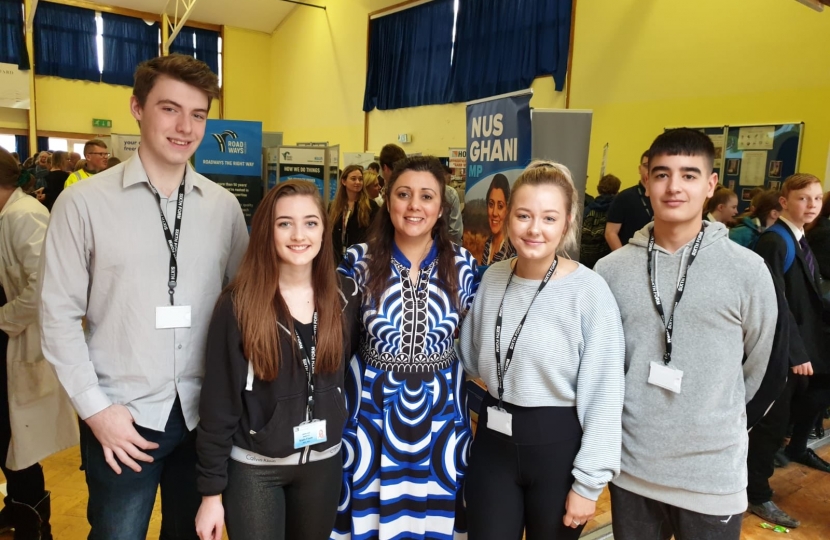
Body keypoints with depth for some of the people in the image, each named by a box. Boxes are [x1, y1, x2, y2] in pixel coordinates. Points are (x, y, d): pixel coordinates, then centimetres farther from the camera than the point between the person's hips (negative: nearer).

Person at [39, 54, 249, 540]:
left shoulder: (224, 206, 2)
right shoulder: (84, 202, -6)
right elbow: (60, 315, -5)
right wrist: (95, 408, -9)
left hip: (204, 412, 3)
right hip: (121, 417, -2)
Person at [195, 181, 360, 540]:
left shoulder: (345, 296, -5)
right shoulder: (239, 304, -14)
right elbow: (218, 404, -11)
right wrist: (211, 491, -8)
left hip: (324, 463, 4)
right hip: (254, 468, -3)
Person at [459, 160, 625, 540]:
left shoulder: (589, 290, -16)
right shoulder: (492, 278, -1)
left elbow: (604, 394, -14)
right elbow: (471, 359, 14)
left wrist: (589, 481, -12)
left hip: (558, 445, -4)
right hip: (493, 440, 4)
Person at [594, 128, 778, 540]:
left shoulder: (748, 271, -8)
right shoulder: (610, 270, -4)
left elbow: (758, 368, 4)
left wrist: (715, 416, 12)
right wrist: (643, 414, 9)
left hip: (713, 475, -1)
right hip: (631, 468, 2)